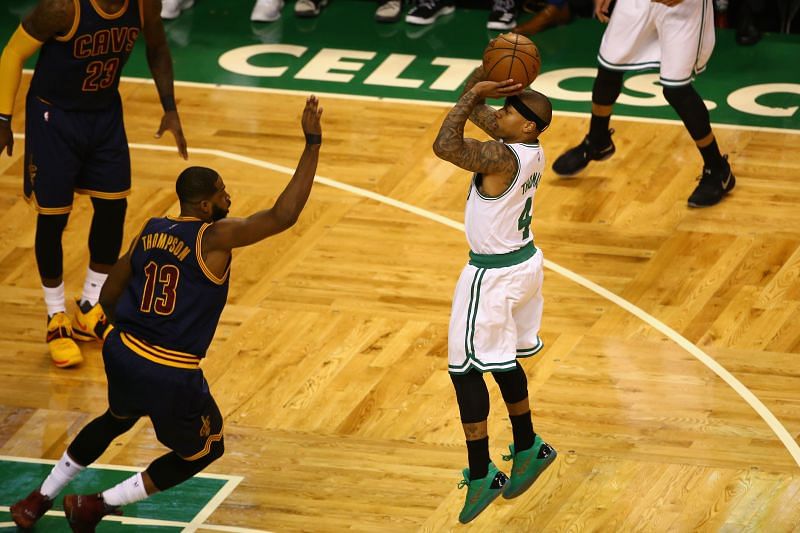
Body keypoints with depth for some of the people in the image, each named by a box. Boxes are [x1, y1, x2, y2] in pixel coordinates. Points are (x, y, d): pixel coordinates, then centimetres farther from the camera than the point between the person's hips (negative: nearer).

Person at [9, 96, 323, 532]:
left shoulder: (151, 231, 6)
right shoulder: (214, 237, -15)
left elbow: (109, 295, 14)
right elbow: (283, 216, -25)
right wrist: (312, 144, -24)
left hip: (120, 351, 7)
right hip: (170, 375, -7)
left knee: (118, 419, 38)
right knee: (205, 450, 18)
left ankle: (40, 498, 42)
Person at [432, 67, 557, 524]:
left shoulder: (501, 156, -27)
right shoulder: (533, 149, 0)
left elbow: (445, 146, -38)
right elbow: (479, 115, 11)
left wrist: (476, 91, -31)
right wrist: (481, 84, -8)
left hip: (493, 275, -9)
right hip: (525, 262, 9)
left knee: (466, 370, 0)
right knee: (503, 362, 23)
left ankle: (481, 476, 3)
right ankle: (528, 449, 35)